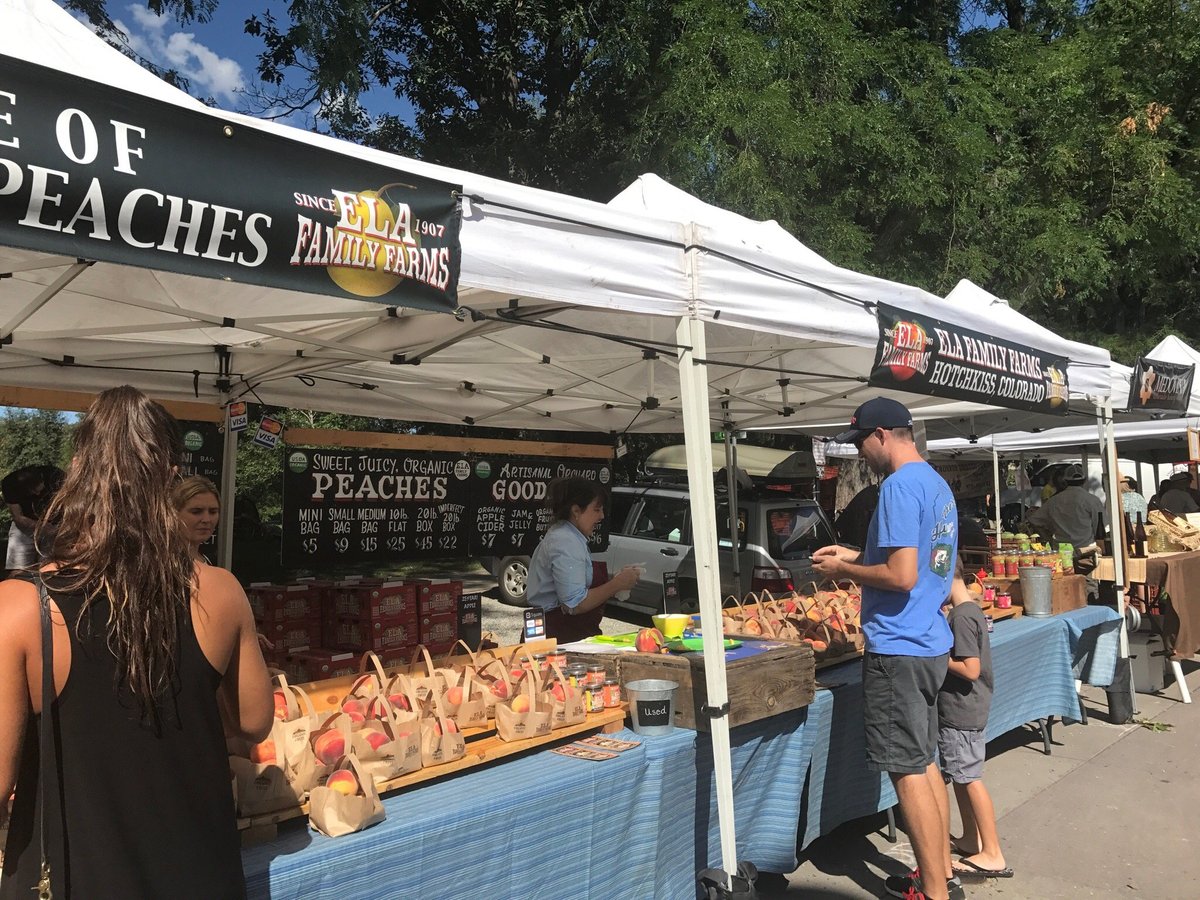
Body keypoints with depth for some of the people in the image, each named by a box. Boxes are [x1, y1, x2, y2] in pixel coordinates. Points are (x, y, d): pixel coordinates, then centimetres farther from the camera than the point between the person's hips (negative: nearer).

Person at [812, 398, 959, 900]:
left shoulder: (901, 486, -18)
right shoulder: (936, 482, 13)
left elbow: (902, 577, -24)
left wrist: (844, 571, -10)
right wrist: (856, 558, 15)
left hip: (899, 648, -10)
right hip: (929, 642, 10)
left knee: (909, 772, 0)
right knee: (925, 763, 18)